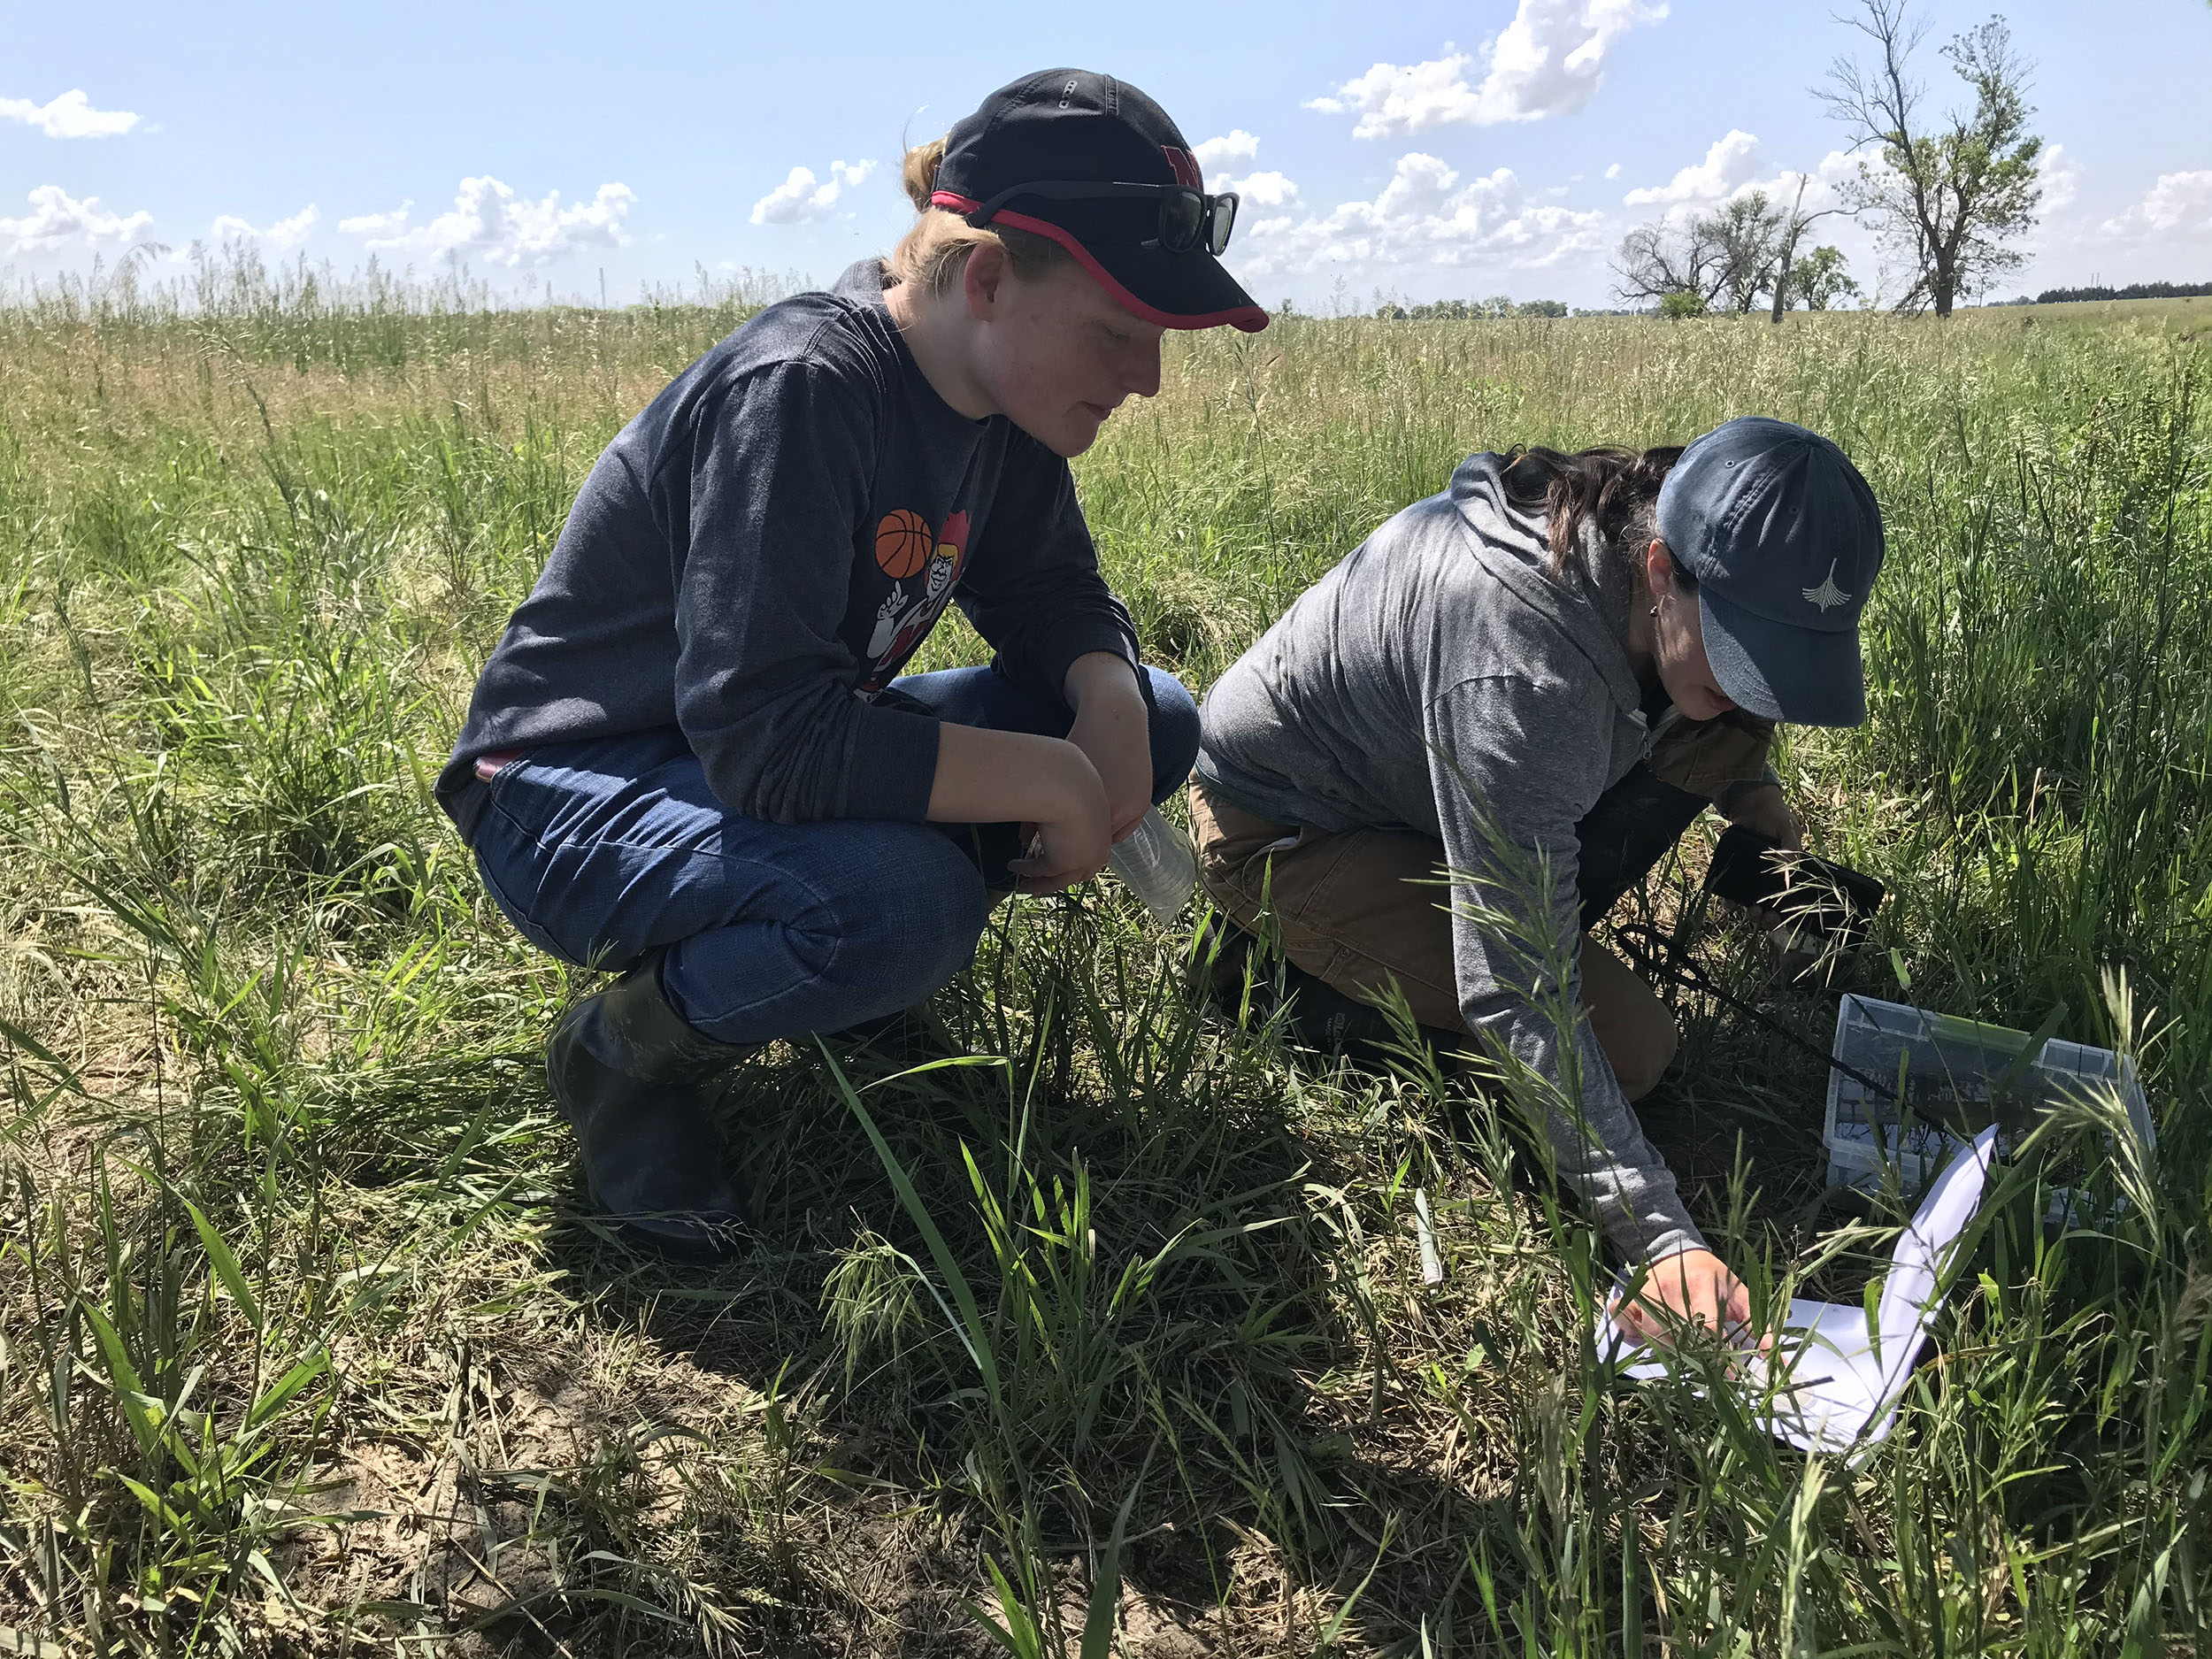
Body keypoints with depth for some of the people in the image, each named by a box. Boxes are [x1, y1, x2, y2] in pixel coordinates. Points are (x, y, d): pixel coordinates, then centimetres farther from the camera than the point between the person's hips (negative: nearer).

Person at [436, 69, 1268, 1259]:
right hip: (575, 790, -8)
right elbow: (765, 738, -35)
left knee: (1156, 721, -3)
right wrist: (1052, 778, -29)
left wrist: (1110, 706, -17)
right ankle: (631, 1047, -7)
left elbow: (1051, 592, 6)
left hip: (786, 753, 8)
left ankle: (857, 978, 7)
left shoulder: (998, 400, -4)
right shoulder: (801, 392, -29)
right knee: (901, 902, -39)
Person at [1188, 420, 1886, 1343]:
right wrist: (1662, 1238, -41)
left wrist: (1747, 786, 3)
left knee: (1728, 730, -7)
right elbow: (1511, 996, -38)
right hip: (1281, 830, -8)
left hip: (1420, 777, 8)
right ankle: (1305, 967, -3)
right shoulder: (1521, 675, -39)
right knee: (1629, 1046, -18)